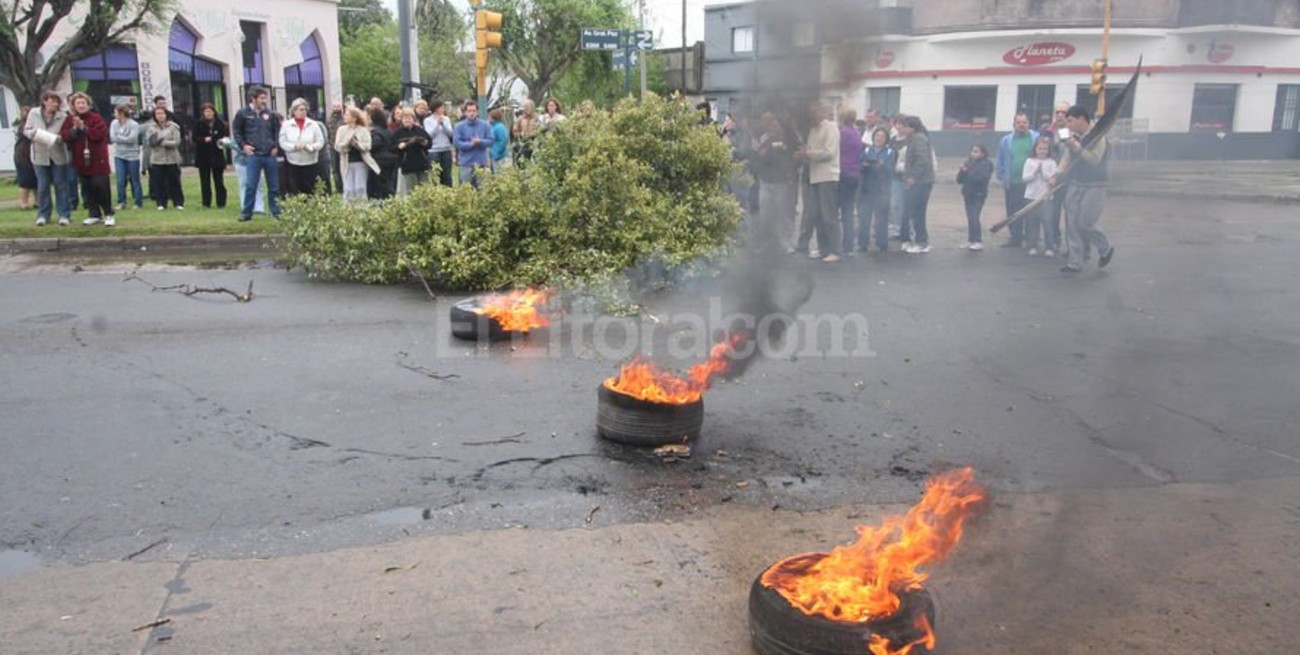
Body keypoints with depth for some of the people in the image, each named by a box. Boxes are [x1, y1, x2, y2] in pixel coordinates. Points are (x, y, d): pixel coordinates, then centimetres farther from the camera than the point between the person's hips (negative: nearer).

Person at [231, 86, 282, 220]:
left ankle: (276, 211, 15)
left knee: (274, 186, 6)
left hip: (270, 155, 2)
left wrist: (276, 146, 4)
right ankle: (246, 213, 4)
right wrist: (243, 145, -3)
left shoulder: (270, 114, 8)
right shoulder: (243, 114, 2)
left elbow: (278, 131, 15)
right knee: (250, 185, -4)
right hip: (253, 155, -2)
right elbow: (236, 131, 9)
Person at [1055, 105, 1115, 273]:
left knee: (1084, 223, -7)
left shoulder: (1097, 135, -12)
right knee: (1072, 224, 3)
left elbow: (1094, 160, -21)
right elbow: (1066, 160, 7)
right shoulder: (1073, 137, 6)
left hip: (1095, 186, -6)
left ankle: (1106, 249, 20)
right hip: (1075, 184, 6)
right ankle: (1074, 262, 10)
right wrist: (1057, 176, -6)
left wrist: (1076, 147, -27)